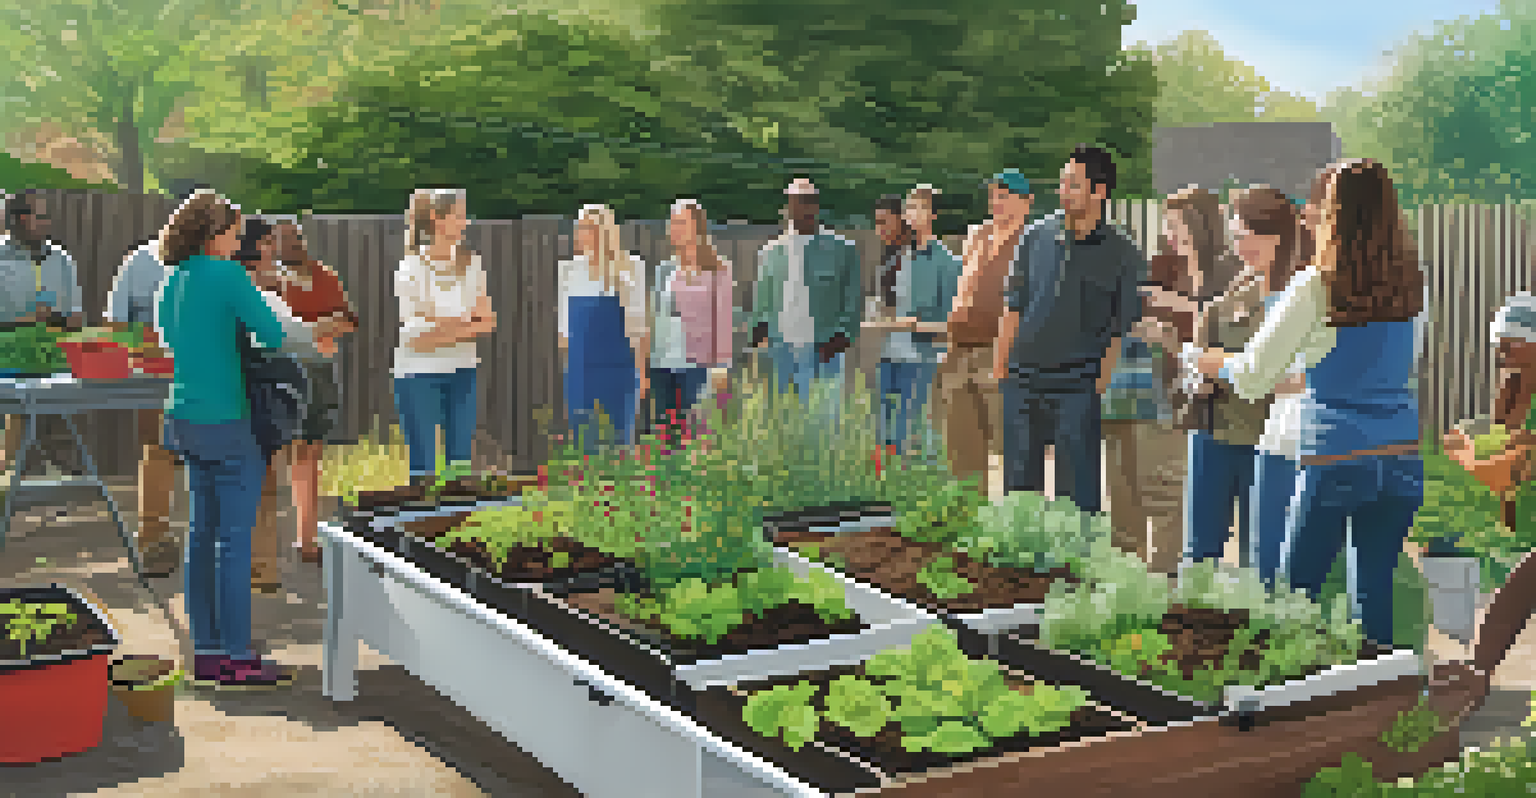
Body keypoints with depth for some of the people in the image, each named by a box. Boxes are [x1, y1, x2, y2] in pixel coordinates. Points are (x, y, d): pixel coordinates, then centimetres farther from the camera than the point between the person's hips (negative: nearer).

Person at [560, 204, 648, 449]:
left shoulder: (628, 268, -3)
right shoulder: (571, 269, 9)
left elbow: (639, 326, -3)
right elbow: (566, 326, 14)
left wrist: (641, 372, -7)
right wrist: (566, 367, 10)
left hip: (616, 365, -4)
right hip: (580, 364, 4)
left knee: (618, 436, 0)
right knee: (582, 436, 5)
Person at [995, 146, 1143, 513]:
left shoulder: (1122, 255, -2)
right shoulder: (1038, 237, 8)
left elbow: (1122, 330, -1)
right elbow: (1014, 308, 12)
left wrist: (1103, 382, -6)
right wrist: (1000, 369, 8)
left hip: (1078, 388, -4)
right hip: (1023, 381, 4)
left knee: (1078, 491, 0)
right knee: (1019, 483, 11)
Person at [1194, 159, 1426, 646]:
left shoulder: (1316, 288, -11)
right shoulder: (1412, 286, 4)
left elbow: (1252, 377, -6)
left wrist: (1216, 362, 16)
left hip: (1335, 457, -5)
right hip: (1402, 457, 5)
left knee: (1293, 591, 7)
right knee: (1376, 591, 12)